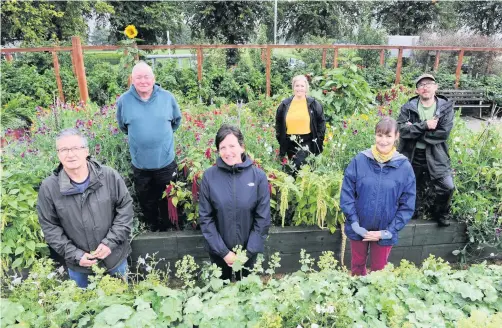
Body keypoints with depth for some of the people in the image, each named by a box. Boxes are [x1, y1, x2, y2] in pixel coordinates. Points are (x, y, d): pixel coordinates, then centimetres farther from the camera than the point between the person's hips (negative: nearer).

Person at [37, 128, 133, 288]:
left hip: (114, 256, 0)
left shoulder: (109, 175, -16)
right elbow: (49, 227, -7)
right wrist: (74, 255, -14)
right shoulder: (48, 187, -14)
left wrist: (110, 242, -17)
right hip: (78, 263, 1)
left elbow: (125, 208, -9)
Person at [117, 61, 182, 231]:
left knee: (167, 199, 16)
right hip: (139, 163, 1)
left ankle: (167, 228, 38)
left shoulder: (167, 97, -6)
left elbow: (177, 120, 11)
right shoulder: (124, 100, -6)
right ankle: (152, 227, 39)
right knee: (146, 200, 17)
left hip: (166, 161, 0)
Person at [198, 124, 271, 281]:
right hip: (218, 250, 0)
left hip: (248, 249, 0)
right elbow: (205, 217, -10)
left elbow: (263, 218, -10)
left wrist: (248, 252, -11)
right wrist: (223, 252, -12)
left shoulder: (258, 176, -14)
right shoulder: (209, 176, -13)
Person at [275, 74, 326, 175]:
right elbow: (278, 123, 15)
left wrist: (318, 139, -2)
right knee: (292, 169, 11)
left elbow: (321, 122, 4)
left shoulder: (313, 103, 1)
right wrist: (280, 139, 9)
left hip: (307, 142, -3)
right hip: (290, 144, 3)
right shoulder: (285, 104, 6)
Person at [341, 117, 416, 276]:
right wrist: (355, 224, -14)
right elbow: (346, 194, -8)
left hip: (385, 232, 0)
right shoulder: (359, 160, -12)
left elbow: (407, 206, -6)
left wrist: (388, 232, -11)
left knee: (379, 270, 19)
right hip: (358, 229, 0)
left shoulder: (404, 167, -10)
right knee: (357, 266, 22)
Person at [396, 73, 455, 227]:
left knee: (448, 186, -8)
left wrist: (414, 130, -14)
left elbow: (444, 133, -13)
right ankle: (414, 213, 37)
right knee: (414, 190, 12)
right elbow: (402, 129, -14)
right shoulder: (408, 107, -1)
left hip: (435, 156, 0)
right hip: (411, 155, 1)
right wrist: (425, 125, -21)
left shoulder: (446, 107, -2)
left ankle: (440, 214, 20)